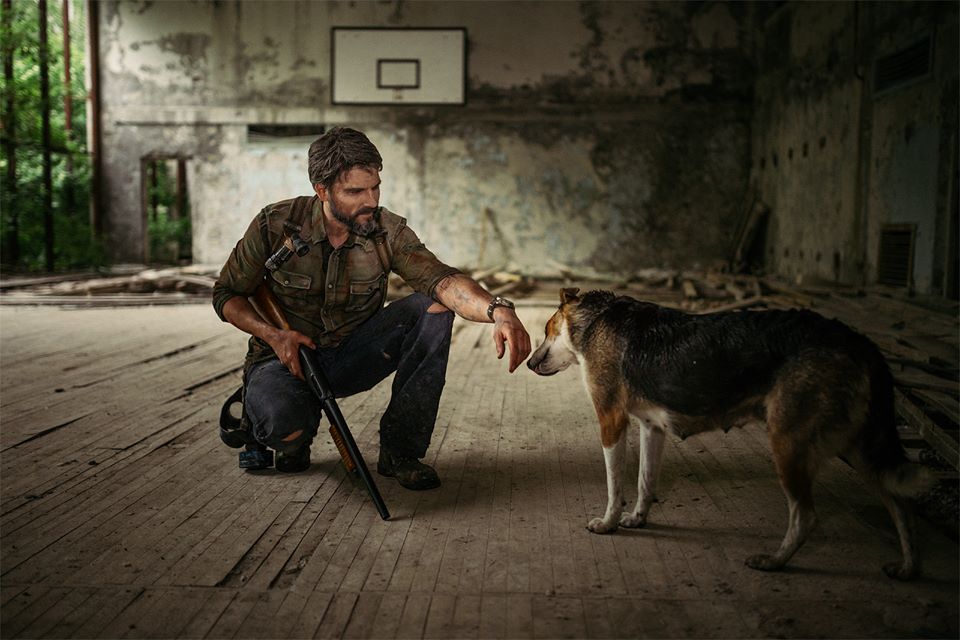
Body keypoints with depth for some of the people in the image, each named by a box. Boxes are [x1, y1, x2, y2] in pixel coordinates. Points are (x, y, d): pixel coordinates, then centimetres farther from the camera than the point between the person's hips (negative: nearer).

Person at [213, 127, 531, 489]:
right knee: (282, 424, -38)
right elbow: (226, 294, -4)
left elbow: (441, 279, -30)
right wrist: (273, 335, -24)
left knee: (432, 307, -22)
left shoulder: (387, 232, -13)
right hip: (286, 357, -2)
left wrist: (498, 311, -50)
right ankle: (295, 435, 6)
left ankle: (400, 449, -14)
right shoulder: (275, 225, -15)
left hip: (350, 357, 2)